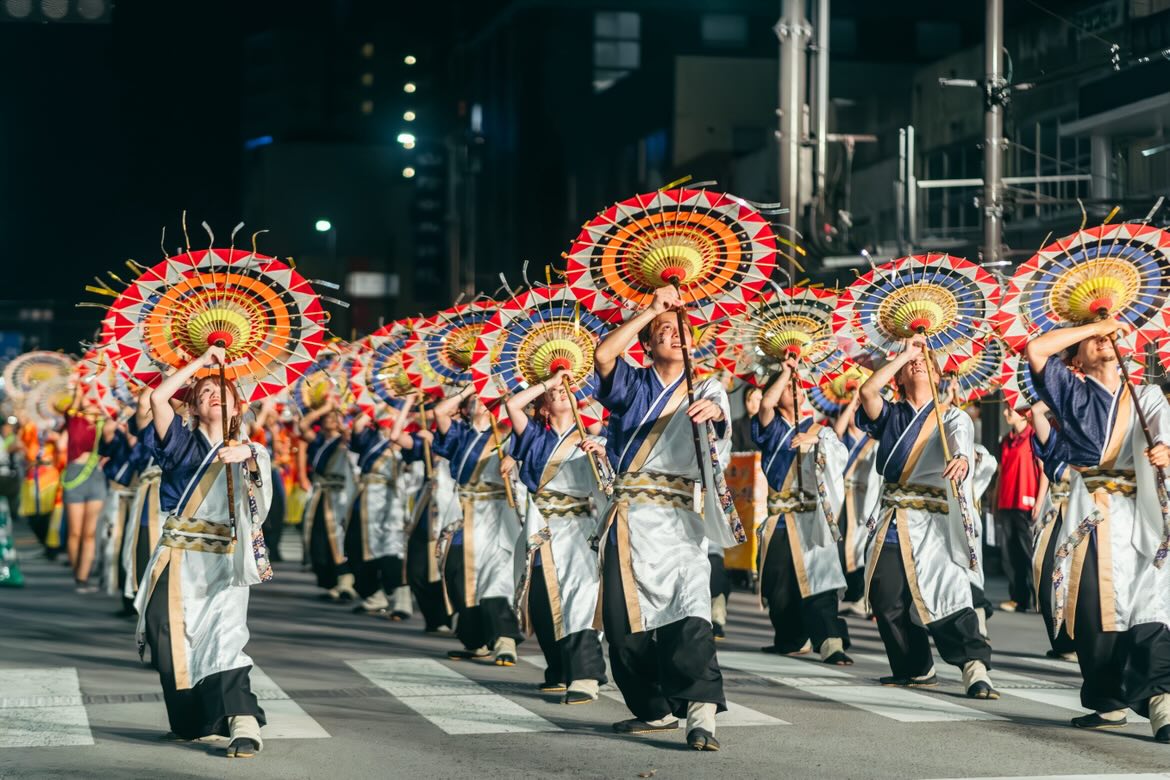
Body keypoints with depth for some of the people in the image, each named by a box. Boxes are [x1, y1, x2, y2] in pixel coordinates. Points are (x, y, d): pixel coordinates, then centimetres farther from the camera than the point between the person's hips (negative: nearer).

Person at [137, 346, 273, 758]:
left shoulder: (246, 453, 12)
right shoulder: (182, 443, 13)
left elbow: (261, 486, -12)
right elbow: (158, 397, -4)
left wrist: (248, 455, -34)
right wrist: (201, 362, -1)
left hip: (222, 561, -2)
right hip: (177, 558, 2)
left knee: (223, 633, -20)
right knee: (170, 637, -7)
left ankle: (243, 723, -31)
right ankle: (191, 722, 9)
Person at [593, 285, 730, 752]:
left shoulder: (706, 391, 13)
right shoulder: (632, 386, 13)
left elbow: (719, 413, -10)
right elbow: (602, 355, -7)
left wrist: (714, 412, -35)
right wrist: (651, 309, -8)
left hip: (678, 520, -3)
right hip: (629, 518, 3)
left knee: (689, 612, -21)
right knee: (624, 622, 3)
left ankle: (700, 713, -30)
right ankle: (655, 708, 18)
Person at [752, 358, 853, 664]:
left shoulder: (818, 431, 14)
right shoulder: (771, 429, 12)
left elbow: (841, 454, -4)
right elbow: (765, 404, -11)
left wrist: (816, 439, -21)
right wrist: (785, 371, -5)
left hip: (810, 518, -2)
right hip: (778, 518, 2)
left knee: (816, 578, -15)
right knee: (779, 583, 4)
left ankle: (830, 643, -23)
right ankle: (792, 640, 19)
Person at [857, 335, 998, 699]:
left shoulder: (952, 417, 10)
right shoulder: (891, 416, 18)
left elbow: (961, 439, -13)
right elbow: (867, 390, -3)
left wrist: (960, 458, -38)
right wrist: (904, 353, 1)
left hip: (934, 522, -4)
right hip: (892, 522, 4)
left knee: (946, 593, -17)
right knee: (887, 599, -1)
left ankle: (975, 667, -22)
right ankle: (915, 669, 13)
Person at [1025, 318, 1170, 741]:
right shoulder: (1073, 393, 16)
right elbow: (1035, 350, 1)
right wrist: (1094, 325, 7)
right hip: (1092, 512, 0)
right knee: (1093, 610, -4)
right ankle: (1108, 702, 5)